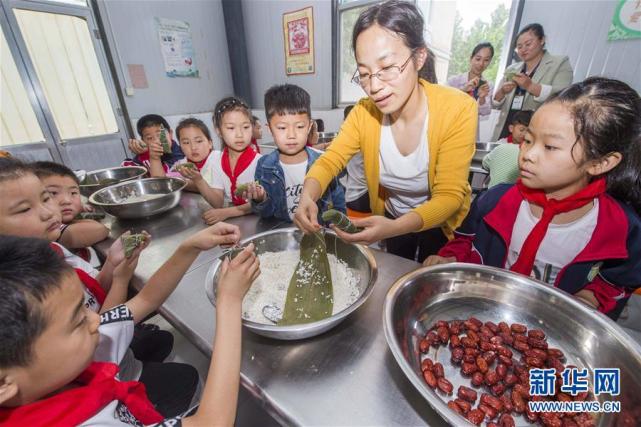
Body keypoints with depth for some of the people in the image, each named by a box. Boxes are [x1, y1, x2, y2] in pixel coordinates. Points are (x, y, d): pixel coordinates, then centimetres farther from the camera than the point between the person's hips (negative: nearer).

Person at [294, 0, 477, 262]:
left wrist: (394, 228, -47)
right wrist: (308, 197, -38)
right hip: (391, 216, 3)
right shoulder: (364, 112, -20)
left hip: (440, 220, -2)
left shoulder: (457, 110, -29)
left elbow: (449, 196, -30)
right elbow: (329, 161, -16)